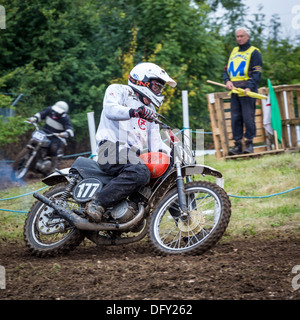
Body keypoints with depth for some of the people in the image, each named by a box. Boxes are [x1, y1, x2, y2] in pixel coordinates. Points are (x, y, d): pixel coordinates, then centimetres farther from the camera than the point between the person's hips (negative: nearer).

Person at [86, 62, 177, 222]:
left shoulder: (150, 109, 29)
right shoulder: (117, 90, 7)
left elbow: (155, 143, 22)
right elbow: (110, 109, -17)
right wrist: (134, 111, -35)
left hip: (133, 155, 9)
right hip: (112, 147, -9)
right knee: (140, 173, -36)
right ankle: (98, 202, -36)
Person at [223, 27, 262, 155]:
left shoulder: (254, 52, 2)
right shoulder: (234, 51, 21)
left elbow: (257, 72, -6)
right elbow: (226, 70, 22)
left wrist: (249, 87, -19)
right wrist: (227, 81, 1)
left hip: (247, 90, -6)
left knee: (248, 117, -8)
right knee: (235, 118, 3)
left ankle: (249, 144, -3)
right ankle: (237, 145, 5)